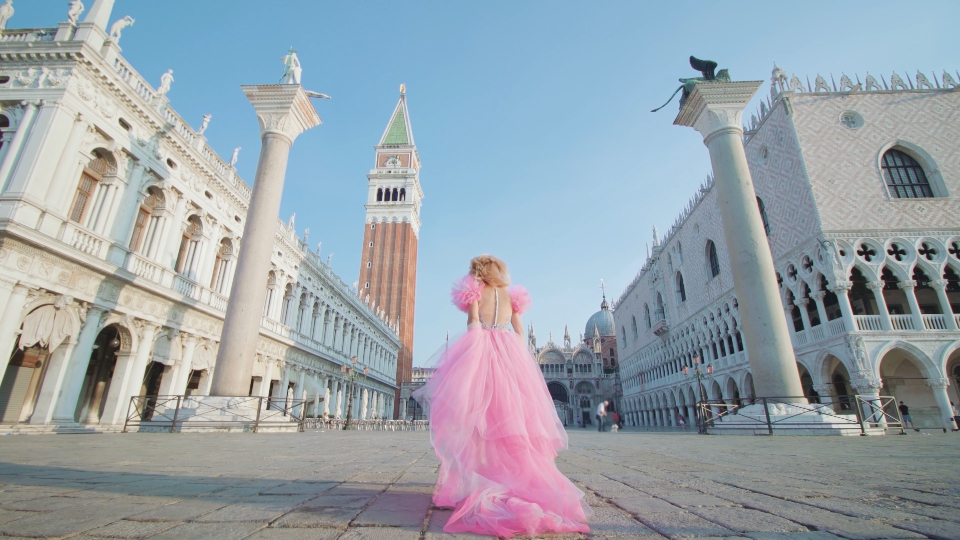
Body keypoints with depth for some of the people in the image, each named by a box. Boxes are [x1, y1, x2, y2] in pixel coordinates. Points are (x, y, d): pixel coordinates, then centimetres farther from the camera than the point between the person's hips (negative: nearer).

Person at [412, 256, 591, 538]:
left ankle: (475, 480, -7)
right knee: (513, 415, 3)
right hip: (510, 353, 4)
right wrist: (519, 361, 14)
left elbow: (473, 325, -4)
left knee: (478, 416, -4)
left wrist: (469, 352, -7)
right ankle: (521, 478, 2)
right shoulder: (512, 295, 18)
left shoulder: (474, 290, 7)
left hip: (480, 350, -3)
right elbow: (520, 333, 13)